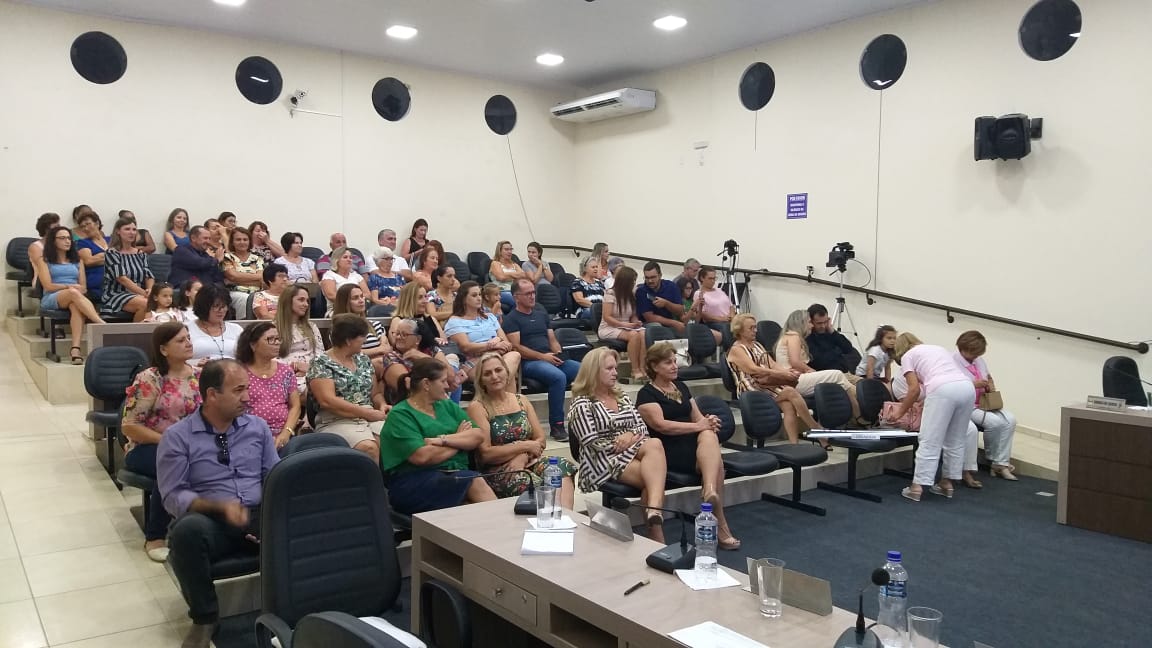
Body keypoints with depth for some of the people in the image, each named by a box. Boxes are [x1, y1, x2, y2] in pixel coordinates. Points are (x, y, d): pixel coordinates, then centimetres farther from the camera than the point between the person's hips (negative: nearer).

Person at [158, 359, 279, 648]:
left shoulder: (258, 427, 11)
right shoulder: (177, 436, 0)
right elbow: (173, 496, -5)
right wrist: (220, 507, -21)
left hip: (259, 517, 2)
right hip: (211, 522, -1)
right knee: (187, 529, -37)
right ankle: (205, 617, -13)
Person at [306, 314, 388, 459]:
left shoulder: (363, 360, 17)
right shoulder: (321, 363, -2)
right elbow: (327, 401, -13)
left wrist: (382, 405, -3)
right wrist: (367, 413, -15)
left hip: (370, 418, 5)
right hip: (336, 421, -5)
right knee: (369, 448, -35)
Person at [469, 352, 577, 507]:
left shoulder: (521, 401, 16)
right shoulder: (477, 407, -1)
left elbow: (541, 440, 9)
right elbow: (485, 454, -10)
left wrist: (523, 456, -12)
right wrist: (525, 446, -7)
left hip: (528, 463, 5)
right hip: (496, 472, -5)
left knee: (564, 467, -27)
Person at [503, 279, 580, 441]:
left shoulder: (542, 314, 25)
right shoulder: (511, 319, 5)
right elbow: (516, 347, -7)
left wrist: (559, 354, 0)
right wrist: (542, 356, -14)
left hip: (551, 359, 6)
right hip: (529, 362, -6)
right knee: (558, 377, -36)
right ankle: (556, 426, -27)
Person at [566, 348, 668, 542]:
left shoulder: (622, 398, 21)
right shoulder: (582, 404, 0)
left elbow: (643, 427, 15)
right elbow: (592, 444, -9)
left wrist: (631, 435, -8)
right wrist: (621, 443, -11)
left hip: (632, 453, 6)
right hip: (603, 461, -6)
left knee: (654, 444, -33)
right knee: (655, 475, -31)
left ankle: (654, 512, -49)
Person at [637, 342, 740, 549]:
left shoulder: (681, 387, 22)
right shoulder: (647, 394, 0)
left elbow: (697, 417, 19)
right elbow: (661, 425, -15)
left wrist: (708, 422, -7)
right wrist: (698, 426, -19)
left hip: (695, 442, 6)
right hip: (669, 450, -5)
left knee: (709, 435, -31)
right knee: (716, 462, -30)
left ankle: (709, 491, -45)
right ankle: (720, 525, -34)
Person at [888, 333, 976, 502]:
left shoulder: (907, 356, 18)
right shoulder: (938, 348, 36)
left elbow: (914, 389, 6)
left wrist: (900, 411, 18)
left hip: (943, 390, -6)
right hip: (967, 388, 6)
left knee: (930, 441, -3)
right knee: (955, 441, 16)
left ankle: (917, 487, -3)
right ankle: (947, 483, 21)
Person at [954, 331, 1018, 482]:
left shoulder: (979, 360, 13)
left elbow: (989, 379, 26)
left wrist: (990, 385, 3)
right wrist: (973, 384, -23)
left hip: (984, 403, 8)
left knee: (1010, 420, -16)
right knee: (995, 422, -27)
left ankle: (1001, 463, -13)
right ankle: (994, 460, -4)